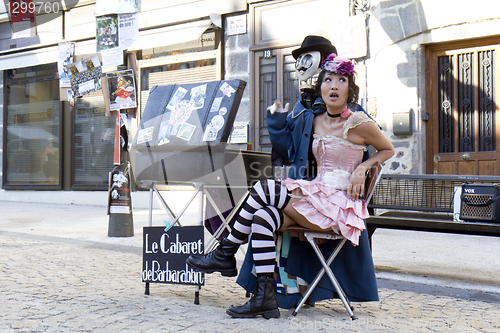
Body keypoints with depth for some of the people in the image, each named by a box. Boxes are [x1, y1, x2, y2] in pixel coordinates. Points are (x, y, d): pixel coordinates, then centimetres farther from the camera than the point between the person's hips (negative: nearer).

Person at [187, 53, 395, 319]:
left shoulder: (359, 123, -5)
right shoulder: (317, 121, 14)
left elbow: (388, 149, 9)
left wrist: (361, 168, -7)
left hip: (340, 206, -6)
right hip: (318, 198, 7)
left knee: (264, 190, -21)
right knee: (264, 216, -22)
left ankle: (226, 253, -7)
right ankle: (265, 298, -21)